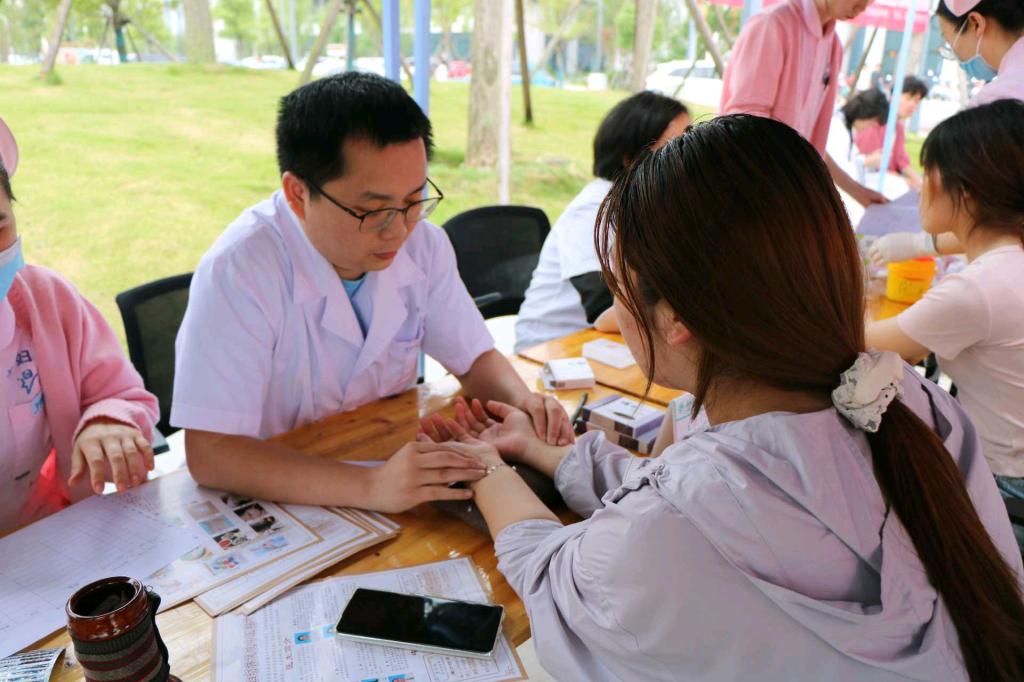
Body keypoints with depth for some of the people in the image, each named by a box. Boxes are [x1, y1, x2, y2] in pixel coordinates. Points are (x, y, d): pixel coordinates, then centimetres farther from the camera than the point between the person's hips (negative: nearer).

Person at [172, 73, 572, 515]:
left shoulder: (424, 244, -7)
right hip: (280, 496, -3)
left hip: (390, 458, 4)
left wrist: (523, 402, -17)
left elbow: (474, 357, 5)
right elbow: (209, 453, -27)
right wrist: (369, 486, -39)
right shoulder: (238, 271, -24)